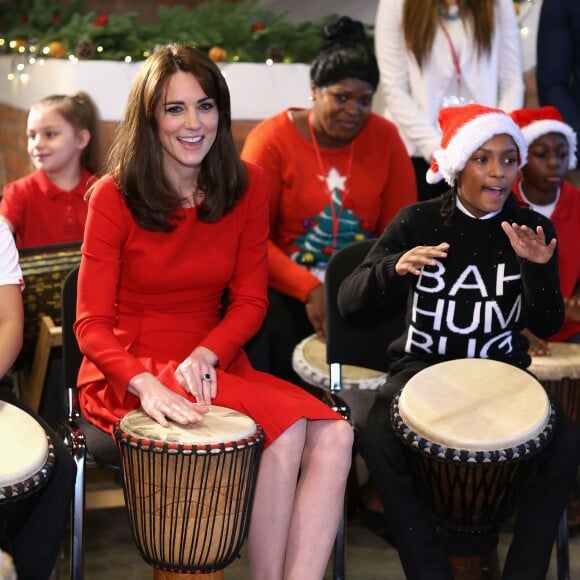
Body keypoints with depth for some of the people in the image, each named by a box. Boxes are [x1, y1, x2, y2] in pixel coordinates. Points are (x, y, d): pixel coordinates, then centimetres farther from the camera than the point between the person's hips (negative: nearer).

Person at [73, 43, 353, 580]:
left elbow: (250, 299, 6)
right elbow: (92, 324, -9)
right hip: (125, 374, -4)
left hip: (212, 366, 5)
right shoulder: (114, 196, -8)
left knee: (333, 437, -22)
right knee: (285, 428, -27)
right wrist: (144, 383, -29)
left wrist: (206, 354, -15)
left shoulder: (247, 186, 3)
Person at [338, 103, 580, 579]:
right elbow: (349, 302, -11)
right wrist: (395, 268, -32)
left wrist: (539, 269, -24)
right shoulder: (419, 222, -5)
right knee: (379, 442, -30)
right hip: (425, 364, -1)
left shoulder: (533, 230, 0)